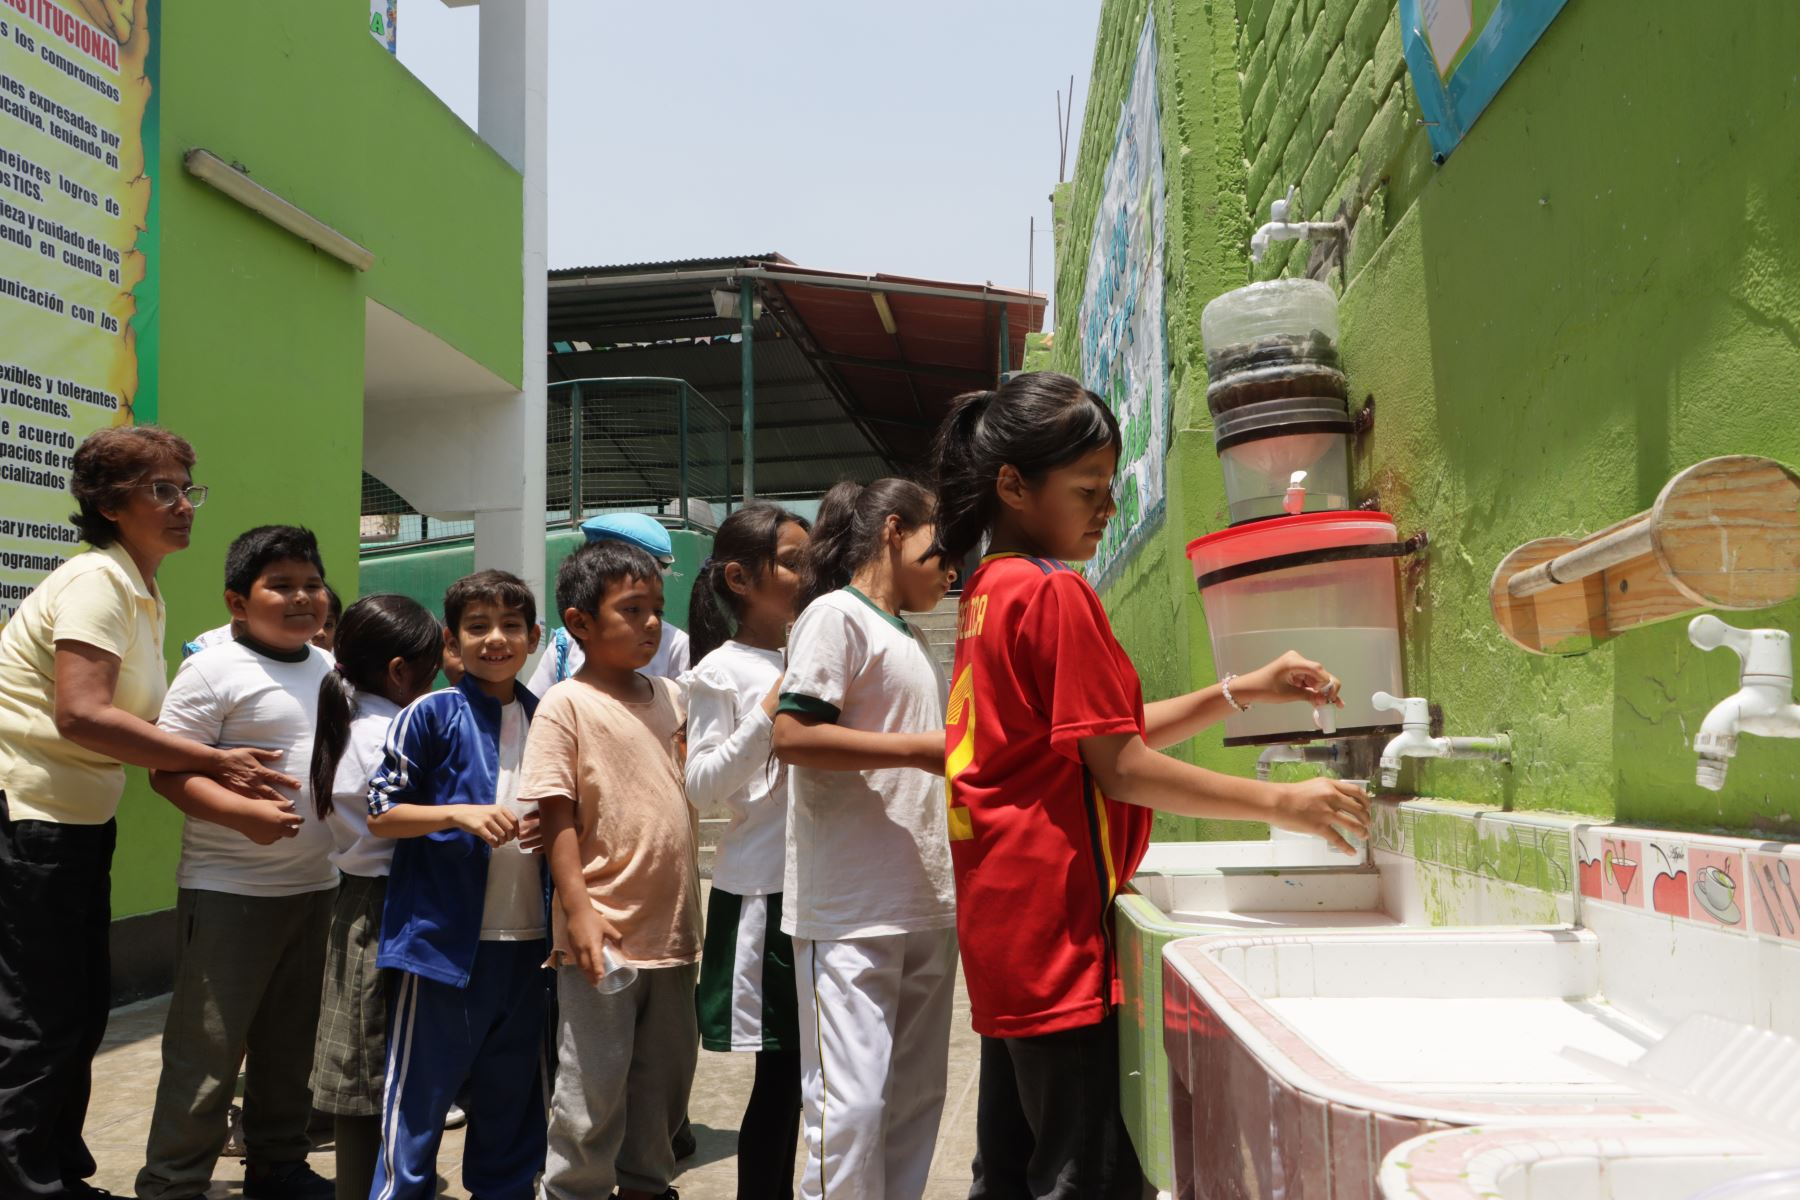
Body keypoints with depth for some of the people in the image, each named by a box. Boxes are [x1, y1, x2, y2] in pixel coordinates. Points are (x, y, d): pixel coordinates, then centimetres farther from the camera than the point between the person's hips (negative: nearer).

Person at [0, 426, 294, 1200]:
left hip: (78, 823, 10)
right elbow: (80, 713, -27)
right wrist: (213, 760, -25)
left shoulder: (142, 594, 12)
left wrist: (208, 766, 0)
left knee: (80, 1014, 16)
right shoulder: (98, 579, -16)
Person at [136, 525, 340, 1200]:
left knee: (290, 1041, 17)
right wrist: (244, 813, -28)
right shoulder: (213, 671, -11)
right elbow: (167, 770, -15)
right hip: (228, 891, -6)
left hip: (314, 887, 7)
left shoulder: (333, 670, 10)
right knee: (208, 1048, 1)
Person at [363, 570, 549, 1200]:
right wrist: (464, 815, -18)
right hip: (443, 937, -4)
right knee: (421, 1094, 4)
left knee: (511, 1100, 16)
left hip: (525, 941, 5)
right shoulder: (431, 714, -4)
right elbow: (381, 813, -5)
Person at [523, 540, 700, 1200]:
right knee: (594, 1084, 3)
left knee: (667, 1071, 17)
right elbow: (557, 816, -12)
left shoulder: (672, 696, 8)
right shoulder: (565, 705, -9)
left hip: (672, 927, 6)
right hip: (605, 933, -6)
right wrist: (578, 911, -17)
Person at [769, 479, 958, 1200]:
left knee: (917, 1096, 12)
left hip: (927, 907, 9)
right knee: (852, 1104, -8)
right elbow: (793, 736, -18)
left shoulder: (914, 641, 21)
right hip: (852, 915, -9)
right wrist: (922, 749, -17)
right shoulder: (837, 614, -5)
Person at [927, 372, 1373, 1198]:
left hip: (1004, 920, 10)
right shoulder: (1056, 593, -13)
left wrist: (1241, 692, 11)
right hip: (1056, 916, -10)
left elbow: (1100, 731, 17)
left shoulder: (990, 590, 15)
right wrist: (1279, 804, -9)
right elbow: (1120, 768, -14)